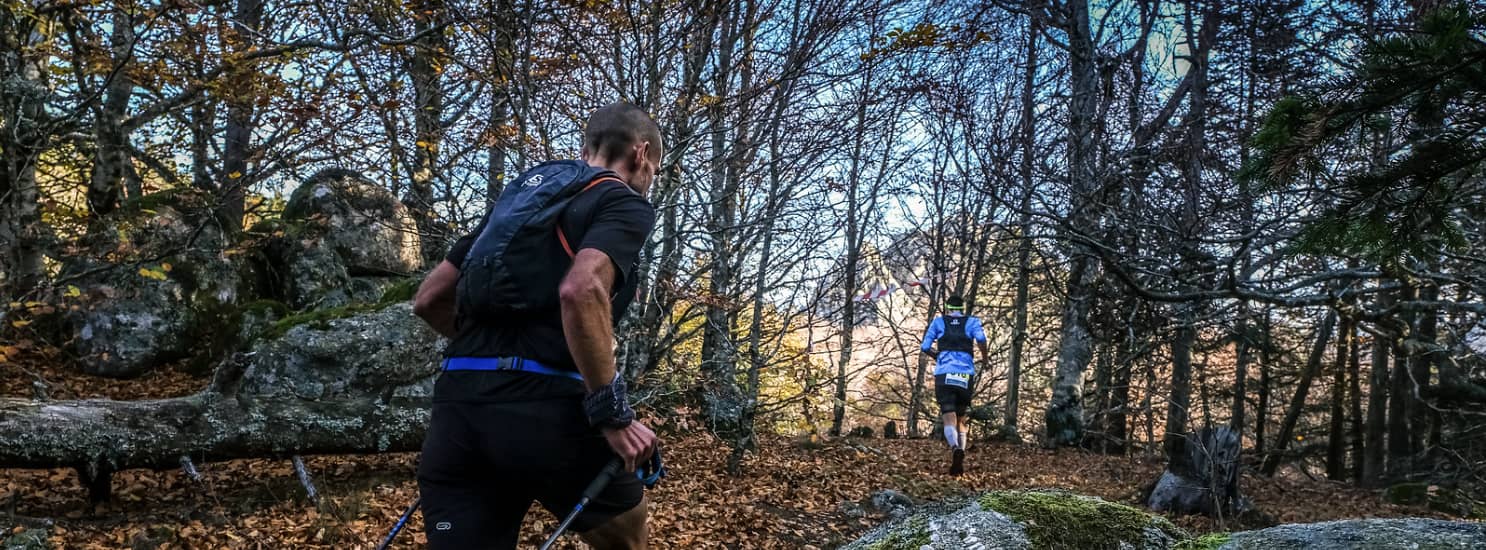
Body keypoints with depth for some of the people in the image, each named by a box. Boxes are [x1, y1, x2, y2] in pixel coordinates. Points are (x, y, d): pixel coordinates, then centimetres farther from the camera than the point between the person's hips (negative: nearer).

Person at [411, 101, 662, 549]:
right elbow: (581, 291, -19)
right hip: (546, 410, -6)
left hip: (455, 412, 6)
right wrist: (613, 416, -14)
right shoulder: (627, 205, 3)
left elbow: (429, 299, 23)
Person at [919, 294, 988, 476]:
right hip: (965, 376, 1)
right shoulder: (972, 322, 11)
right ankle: (959, 461, 9)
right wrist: (984, 356, 8)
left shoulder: (938, 321, 12)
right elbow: (981, 338, -10)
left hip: (943, 375, -1)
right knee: (963, 418, 15)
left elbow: (925, 347, 4)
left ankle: (955, 448, -36)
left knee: (949, 418, -7)